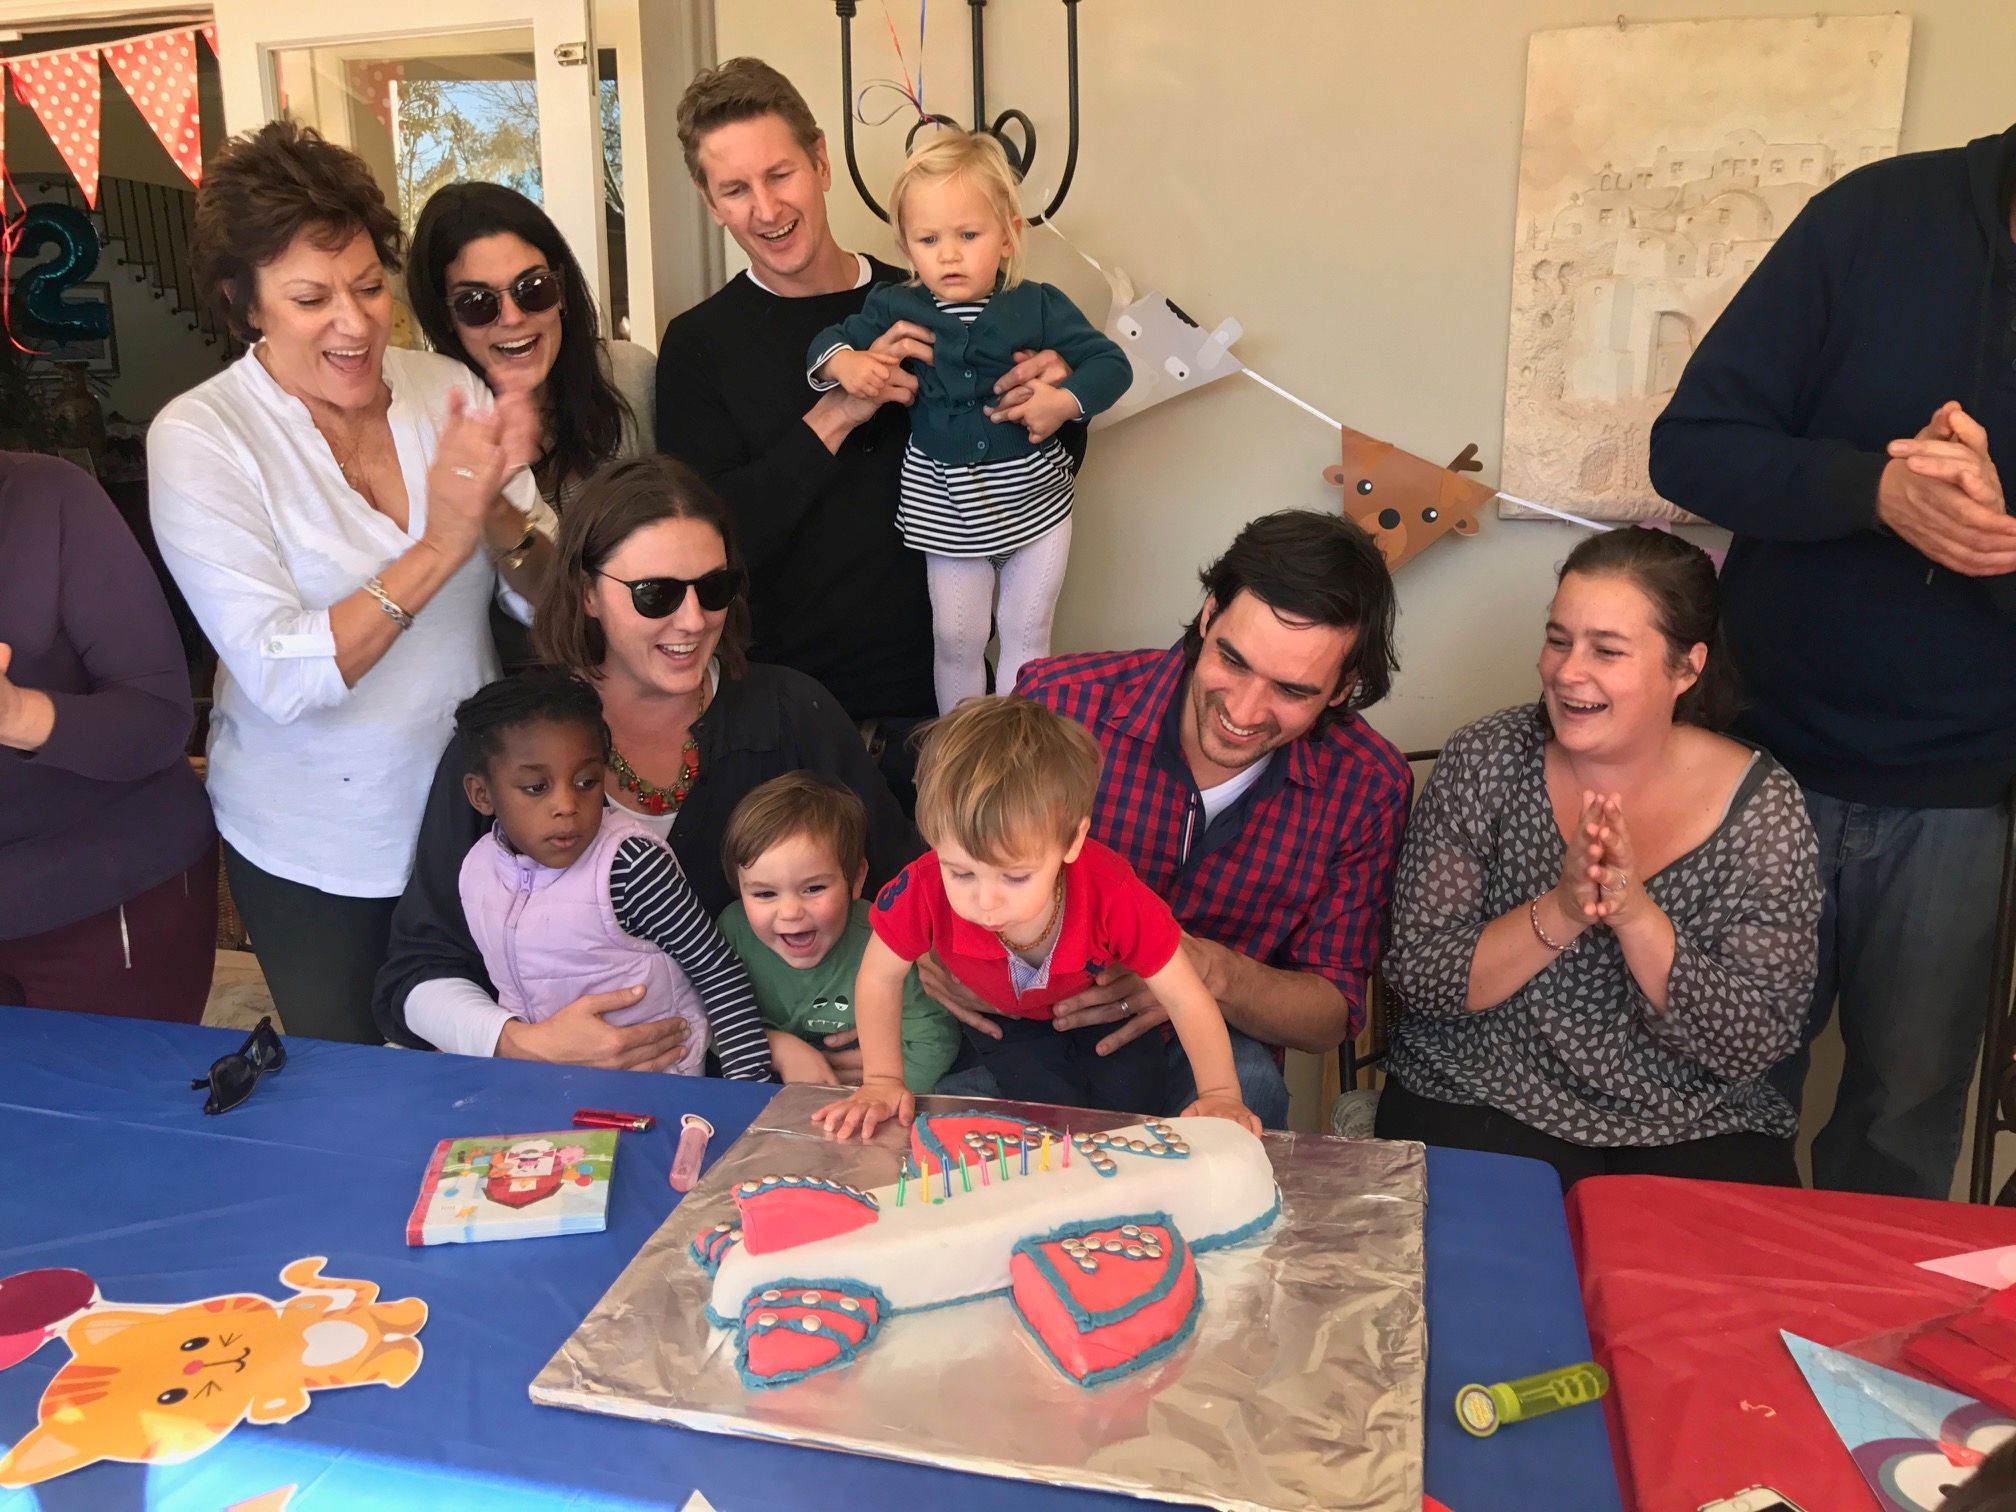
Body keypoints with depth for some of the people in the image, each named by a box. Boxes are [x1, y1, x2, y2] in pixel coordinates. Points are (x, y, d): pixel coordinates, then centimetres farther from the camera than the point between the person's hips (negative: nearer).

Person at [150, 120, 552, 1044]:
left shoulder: (447, 389, -5)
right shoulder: (198, 439, -15)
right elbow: (283, 679, -23)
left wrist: (496, 511, -25)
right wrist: (439, 544, -31)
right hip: (313, 856, -3)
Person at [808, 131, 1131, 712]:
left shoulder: (1039, 307, -8)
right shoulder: (895, 308, -5)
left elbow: (1111, 364, -6)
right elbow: (827, 342, 3)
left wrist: (1065, 400, -25)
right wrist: (846, 363, -21)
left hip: (1034, 501, 0)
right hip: (945, 509, 1)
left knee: (1026, 634, 12)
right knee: (956, 640, 11)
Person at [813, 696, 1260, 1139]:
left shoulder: (1112, 895, -40)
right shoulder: (925, 890, -38)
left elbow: (1184, 998, -27)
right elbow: (878, 978, -18)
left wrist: (1219, 1096, -32)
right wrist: (881, 1081, -18)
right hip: (1001, 1018, 0)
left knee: (1133, 1094, -16)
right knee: (1053, 1102, -18)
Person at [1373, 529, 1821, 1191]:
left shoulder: (1761, 804, -7)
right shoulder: (1486, 760, -6)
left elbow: (1755, 1046, -10)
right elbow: (1413, 976, -10)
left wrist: (1636, 915, -25)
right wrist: (1559, 913, -25)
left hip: (1695, 1135, 1)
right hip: (1481, 1109, -1)